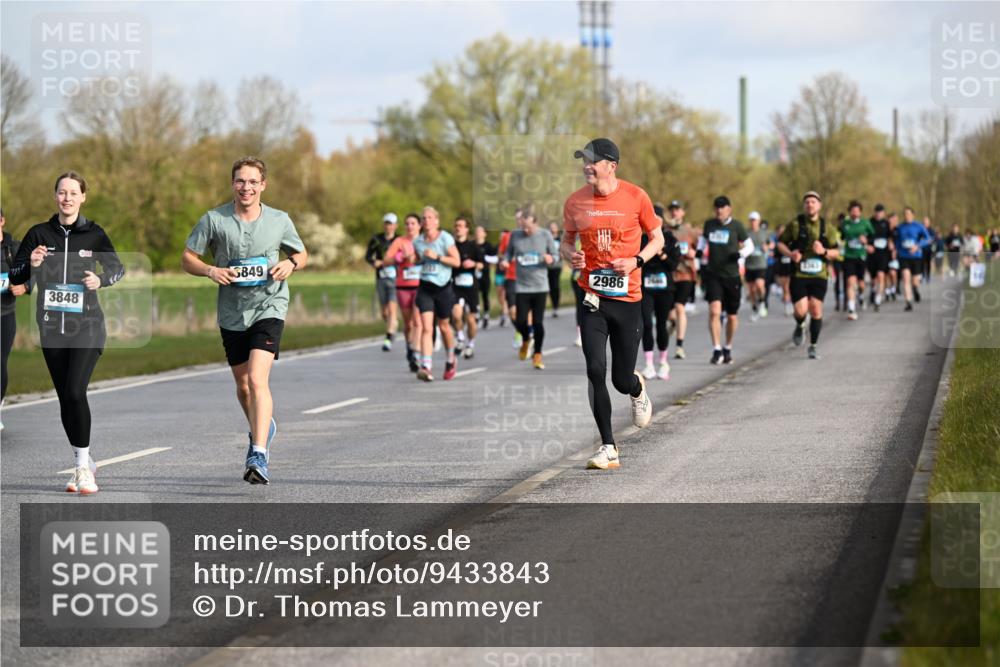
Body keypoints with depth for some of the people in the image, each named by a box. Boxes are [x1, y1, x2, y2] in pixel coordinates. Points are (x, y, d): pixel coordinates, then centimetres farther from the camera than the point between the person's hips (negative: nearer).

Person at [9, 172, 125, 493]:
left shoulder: (94, 234, -1)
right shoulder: (39, 234, 3)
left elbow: (117, 268, 11)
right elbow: (14, 276, 5)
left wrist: (101, 280, -10)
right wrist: (31, 265, -16)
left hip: (87, 326, -3)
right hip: (52, 328, 3)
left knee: (75, 392, -17)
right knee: (65, 398, 8)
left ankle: (82, 465, -9)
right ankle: (84, 462, 23)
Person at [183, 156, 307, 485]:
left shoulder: (279, 220, -1)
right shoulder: (214, 220, -3)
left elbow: (301, 254, 14)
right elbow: (187, 258, 4)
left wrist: (290, 264, -9)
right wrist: (210, 270, -16)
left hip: (269, 307, -3)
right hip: (231, 313, 3)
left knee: (257, 379, -20)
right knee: (242, 384, 16)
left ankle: (259, 456, -25)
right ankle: (263, 426, 47)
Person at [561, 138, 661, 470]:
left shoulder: (635, 197, -4)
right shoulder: (575, 202, 2)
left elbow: (657, 238, 7)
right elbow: (566, 241, 17)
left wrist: (636, 261, -11)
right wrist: (571, 255, -6)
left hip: (627, 297, -1)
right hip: (592, 297, 1)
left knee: (622, 381, 2)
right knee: (596, 371, -12)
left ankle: (638, 388, 43)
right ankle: (608, 448, -2)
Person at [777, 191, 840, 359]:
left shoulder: (827, 228, 5)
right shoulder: (794, 225, 1)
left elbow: (836, 252, 9)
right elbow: (781, 243, 9)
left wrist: (824, 252, -12)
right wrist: (790, 253, -11)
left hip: (819, 275, 1)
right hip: (798, 274, -1)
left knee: (816, 310, -4)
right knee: (801, 310, -11)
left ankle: (814, 345, 13)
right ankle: (799, 326, 27)